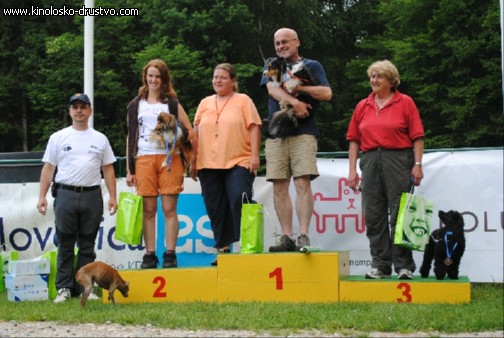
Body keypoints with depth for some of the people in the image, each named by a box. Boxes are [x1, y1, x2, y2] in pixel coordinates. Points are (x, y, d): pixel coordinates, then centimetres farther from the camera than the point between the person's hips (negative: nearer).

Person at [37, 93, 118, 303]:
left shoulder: (100, 139, 12)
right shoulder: (58, 138, 7)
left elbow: (108, 169, 11)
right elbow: (48, 168, 5)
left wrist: (112, 196, 3)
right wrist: (42, 196, -3)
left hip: (92, 196, 1)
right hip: (66, 195, -1)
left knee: (87, 245, 5)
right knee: (65, 244, 2)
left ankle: (85, 288, 10)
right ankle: (64, 288, 6)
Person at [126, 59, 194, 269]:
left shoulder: (172, 103, 11)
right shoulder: (136, 105, 15)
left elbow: (189, 131, 9)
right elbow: (131, 137, 14)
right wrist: (129, 169, 9)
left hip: (169, 159, -1)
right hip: (144, 159, 1)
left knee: (169, 209, -4)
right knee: (148, 210, 0)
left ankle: (170, 254, -3)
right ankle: (149, 255, 3)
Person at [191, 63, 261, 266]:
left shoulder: (243, 101, 6)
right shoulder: (205, 103, 17)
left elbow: (254, 128, 0)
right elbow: (196, 133, 17)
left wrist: (255, 155, -10)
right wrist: (193, 161, 11)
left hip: (238, 163, -4)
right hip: (208, 165, 4)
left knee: (239, 200, -17)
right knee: (216, 209, 5)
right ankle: (222, 249, 13)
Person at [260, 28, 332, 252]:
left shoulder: (311, 66, 14)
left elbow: (327, 93, 1)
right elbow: (272, 88, 0)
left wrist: (299, 87, -8)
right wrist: (295, 101, -15)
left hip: (304, 132, -3)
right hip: (276, 132, 3)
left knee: (303, 183, -13)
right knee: (279, 187, -2)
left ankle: (304, 236, -16)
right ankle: (287, 237, 0)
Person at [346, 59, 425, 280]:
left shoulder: (405, 103, 3)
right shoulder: (362, 106, 14)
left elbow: (417, 137, -1)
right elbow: (354, 140, 13)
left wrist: (417, 164, -10)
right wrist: (352, 170, 6)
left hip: (399, 160, -4)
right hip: (370, 161, 4)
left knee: (399, 214, -5)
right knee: (373, 216, 3)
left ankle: (404, 266, 1)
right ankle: (380, 265, 10)